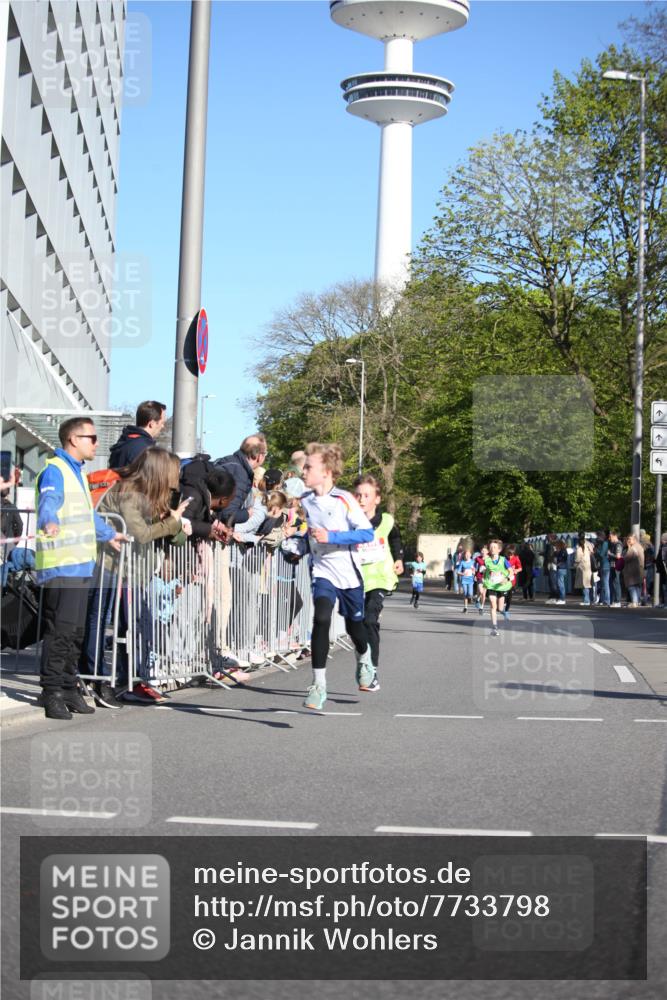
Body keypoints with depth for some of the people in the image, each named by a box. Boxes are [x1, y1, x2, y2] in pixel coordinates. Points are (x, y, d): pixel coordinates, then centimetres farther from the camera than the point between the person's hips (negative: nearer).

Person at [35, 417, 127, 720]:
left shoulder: (77, 472, 23)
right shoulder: (54, 471, -8)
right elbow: (48, 501, -29)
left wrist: (109, 534, 53)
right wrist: (49, 522, -51)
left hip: (81, 564, 10)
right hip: (60, 566, -10)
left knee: (75, 632, 12)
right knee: (59, 630, -11)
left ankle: (69, 689, 19)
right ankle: (52, 692, -7)